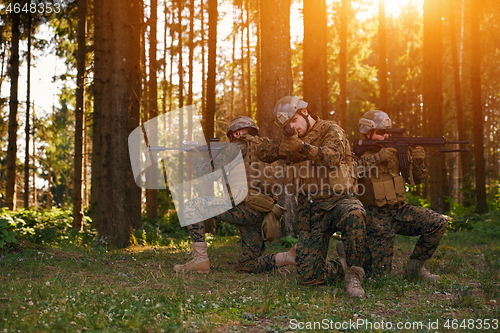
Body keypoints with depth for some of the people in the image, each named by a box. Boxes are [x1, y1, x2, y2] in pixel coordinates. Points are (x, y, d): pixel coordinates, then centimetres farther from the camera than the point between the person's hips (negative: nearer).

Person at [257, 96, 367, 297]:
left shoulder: (331, 131, -1)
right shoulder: (293, 140, 18)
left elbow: (332, 157, -21)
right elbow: (263, 152, 10)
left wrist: (304, 147, -37)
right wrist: (282, 147, -11)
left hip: (337, 201, -4)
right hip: (310, 212, 5)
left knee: (353, 214, -42)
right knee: (309, 277, -8)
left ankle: (354, 273, -23)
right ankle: (342, 268, 22)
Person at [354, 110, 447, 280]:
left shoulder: (395, 150, 5)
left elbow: (415, 179, 5)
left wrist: (418, 162, -16)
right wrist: (378, 158, -30)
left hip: (400, 210, 4)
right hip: (376, 218, -4)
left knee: (438, 222, -16)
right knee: (379, 272, -5)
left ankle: (414, 266, 1)